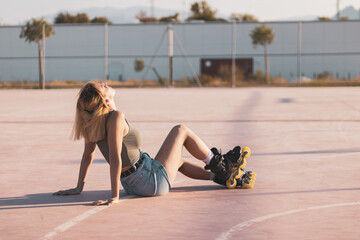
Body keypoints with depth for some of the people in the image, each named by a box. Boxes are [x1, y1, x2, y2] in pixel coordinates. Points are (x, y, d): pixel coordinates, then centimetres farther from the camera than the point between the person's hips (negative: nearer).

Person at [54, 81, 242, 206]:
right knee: (180, 130, 13)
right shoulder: (115, 117, -26)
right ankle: (219, 164, 32)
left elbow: (87, 155, 4)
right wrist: (114, 197, -29)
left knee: (178, 160, 35)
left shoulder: (92, 123, -2)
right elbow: (115, 157, -30)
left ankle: (218, 175, 48)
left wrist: (78, 188, 11)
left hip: (131, 185, 8)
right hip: (154, 181, -8)